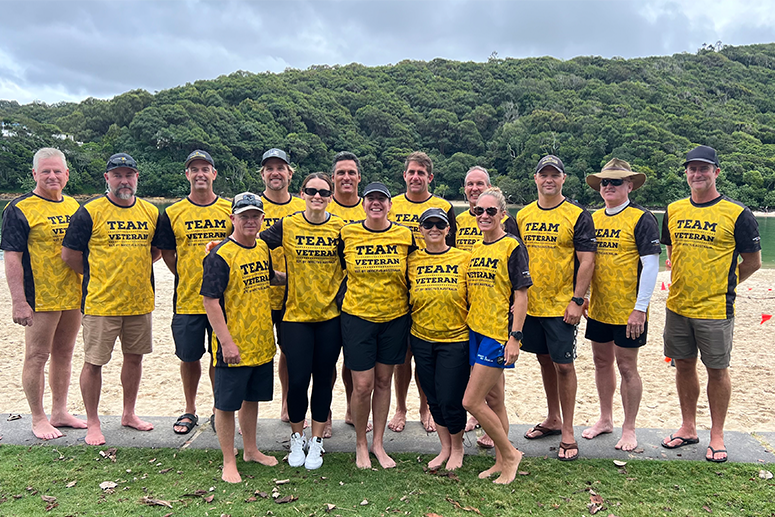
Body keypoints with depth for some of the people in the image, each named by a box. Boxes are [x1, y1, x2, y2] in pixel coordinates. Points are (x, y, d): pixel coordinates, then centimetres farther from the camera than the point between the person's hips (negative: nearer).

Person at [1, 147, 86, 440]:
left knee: (64, 354, 14)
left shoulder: (73, 206, 11)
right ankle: (38, 419, 17)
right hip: (40, 298, -6)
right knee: (37, 357, 3)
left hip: (73, 296, 6)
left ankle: (59, 412, 26)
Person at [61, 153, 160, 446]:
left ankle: (129, 414, 31)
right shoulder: (89, 212, -6)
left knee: (134, 356, 14)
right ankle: (93, 423, 19)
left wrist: (134, 268, 4)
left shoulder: (151, 212, 6)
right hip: (101, 303, -4)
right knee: (93, 362, 3)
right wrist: (97, 276, 2)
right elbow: (69, 254, -3)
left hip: (140, 301, 4)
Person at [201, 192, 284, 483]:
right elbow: (210, 301, -18)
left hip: (262, 343, 7)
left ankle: (251, 450, 37)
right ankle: (229, 462, 22)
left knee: (252, 398, 20)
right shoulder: (220, 255, -16)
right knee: (227, 404, 6)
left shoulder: (263, 249, 6)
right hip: (233, 347, -7)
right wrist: (226, 342, -21)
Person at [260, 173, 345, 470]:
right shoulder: (287, 226, -1)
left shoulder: (341, 228, 0)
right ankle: (297, 438, 26)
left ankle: (316, 441, 26)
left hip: (330, 315, 1)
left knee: (323, 378, 8)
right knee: (297, 379, 1)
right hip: (296, 315, 0)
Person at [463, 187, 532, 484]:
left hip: (498, 333, -7)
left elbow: (521, 295, -12)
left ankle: (510, 453, 12)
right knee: (494, 399, 14)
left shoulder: (512, 247, -8)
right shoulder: (475, 248, 12)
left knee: (471, 402, -7)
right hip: (476, 330, 7)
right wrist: (467, 324, 15)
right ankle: (502, 461, 27)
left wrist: (515, 337, -16)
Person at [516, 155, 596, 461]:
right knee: (544, 360, 16)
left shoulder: (578, 216, -5)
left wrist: (577, 301, -14)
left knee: (563, 364, -1)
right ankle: (553, 419, 32)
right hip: (531, 304, 5)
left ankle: (567, 432, 12)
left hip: (562, 306, -5)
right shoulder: (523, 216, 8)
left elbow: (587, 261, -8)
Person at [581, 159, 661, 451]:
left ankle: (629, 429, 19)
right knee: (602, 362, 15)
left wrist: (640, 308, -17)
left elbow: (650, 265, -13)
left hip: (628, 311, -6)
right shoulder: (593, 219, 8)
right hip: (598, 308, 6)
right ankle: (605, 419, 32)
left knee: (626, 366, 4)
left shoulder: (642, 219, -9)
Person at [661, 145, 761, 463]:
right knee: (684, 366, 13)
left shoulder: (736, 214, -7)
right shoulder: (674, 211, 6)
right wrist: (681, 285, 10)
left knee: (717, 370, 6)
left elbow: (753, 261, -1)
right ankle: (688, 428, 28)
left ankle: (717, 435, 21)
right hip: (677, 306, 4)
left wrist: (721, 286, 1)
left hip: (715, 309, -4)